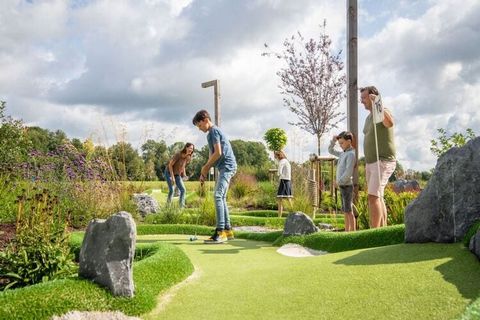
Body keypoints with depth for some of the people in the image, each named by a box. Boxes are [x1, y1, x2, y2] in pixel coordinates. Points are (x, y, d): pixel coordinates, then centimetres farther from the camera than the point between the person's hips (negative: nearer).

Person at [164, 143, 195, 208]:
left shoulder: (188, 158, -7)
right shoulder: (178, 155, -27)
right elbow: (170, 165, -22)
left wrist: (184, 175, -1)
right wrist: (172, 177, -23)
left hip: (177, 175, 6)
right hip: (169, 173, -6)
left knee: (183, 190, -5)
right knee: (172, 190, -15)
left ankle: (182, 206, 0)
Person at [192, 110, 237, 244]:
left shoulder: (213, 131, -8)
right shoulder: (212, 133, 21)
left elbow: (218, 153, -17)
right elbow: (212, 155, 22)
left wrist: (205, 167, -7)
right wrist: (204, 173, 15)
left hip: (227, 166, -10)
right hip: (224, 167, 10)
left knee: (218, 195, -17)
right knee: (221, 198, 12)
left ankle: (220, 231, -21)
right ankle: (227, 230, 17)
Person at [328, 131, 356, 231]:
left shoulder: (351, 154, -11)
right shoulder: (343, 154, 15)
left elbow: (348, 172, -19)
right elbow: (330, 150, 29)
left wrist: (338, 182, -14)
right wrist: (333, 141, 13)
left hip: (347, 185, -8)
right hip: (342, 186, 8)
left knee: (348, 210, -8)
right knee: (345, 211, 10)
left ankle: (353, 232, -6)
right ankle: (347, 231, 14)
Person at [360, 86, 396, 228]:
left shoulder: (383, 112, -10)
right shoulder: (369, 117, 18)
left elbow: (390, 123, -37)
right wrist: (366, 165, 24)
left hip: (383, 162, -9)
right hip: (371, 163, 9)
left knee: (373, 196, -18)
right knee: (378, 198, 11)